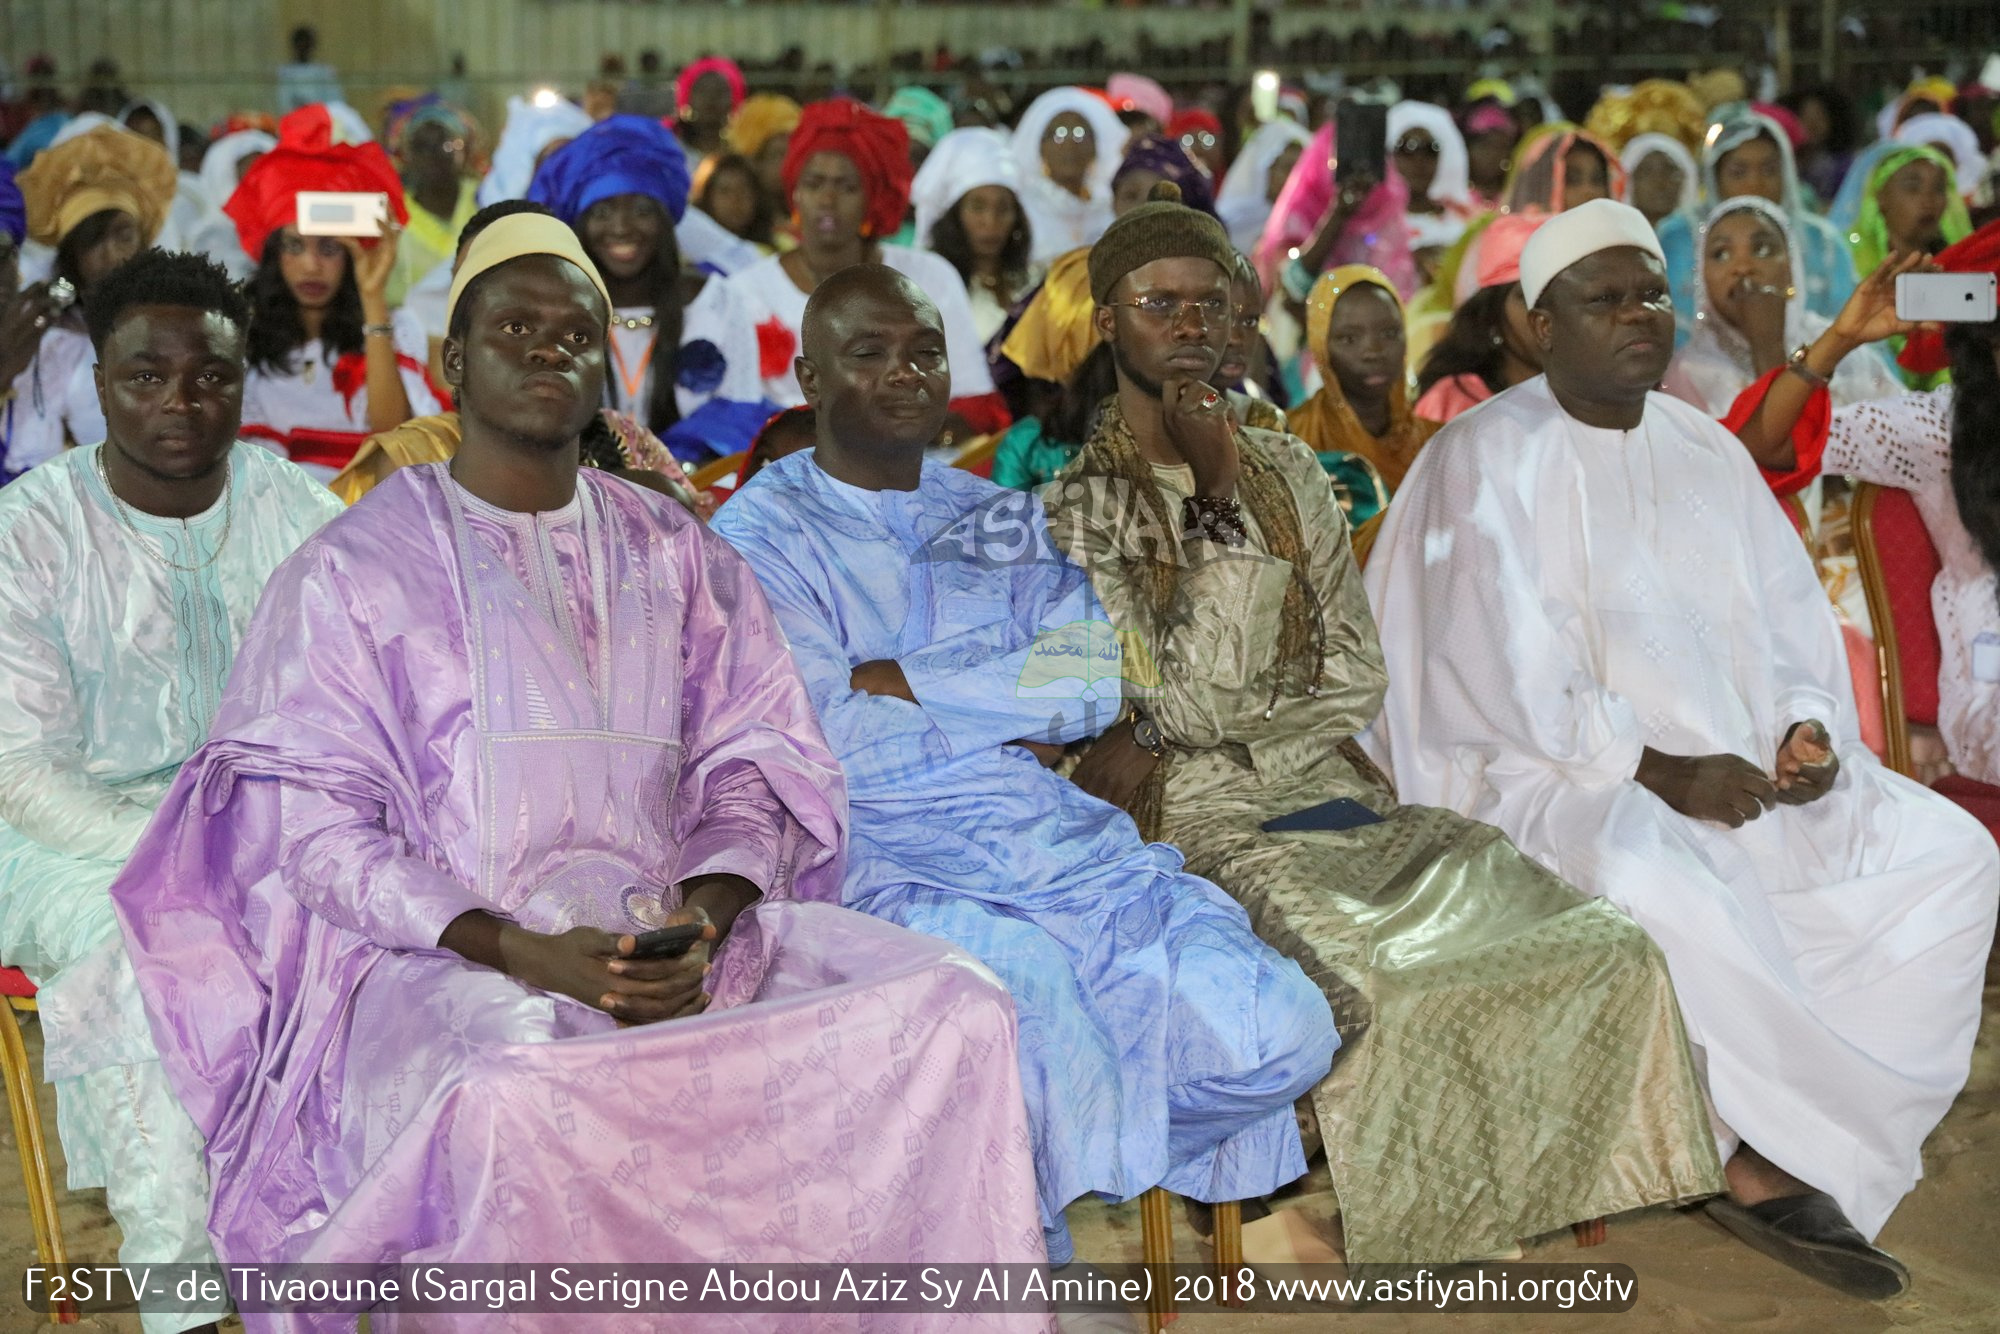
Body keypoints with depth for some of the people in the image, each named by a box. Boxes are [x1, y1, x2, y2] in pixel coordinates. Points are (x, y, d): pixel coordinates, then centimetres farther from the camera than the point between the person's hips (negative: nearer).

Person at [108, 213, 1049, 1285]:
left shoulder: (675, 556, 18)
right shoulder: (352, 571, 6)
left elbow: (750, 765, 12)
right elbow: (320, 833, -1)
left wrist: (704, 919, -10)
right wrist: (519, 952, -16)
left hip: (670, 933, 4)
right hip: (443, 952, -3)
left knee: (952, 1004, -19)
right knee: (511, 1093, -40)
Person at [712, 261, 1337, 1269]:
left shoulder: (1001, 517, 20)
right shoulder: (763, 532, 4)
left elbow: (1100, 679, 3)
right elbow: (831, 743, -10)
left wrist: (898, 681, -7)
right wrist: (1015, 705, 0)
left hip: (1057, 837, 5)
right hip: (878, 855, -5)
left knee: (1280, 1035, -15)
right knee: (1026, 977, -36)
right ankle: (1032, 1265, -8)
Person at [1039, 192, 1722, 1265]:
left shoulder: (1287, 471, 15)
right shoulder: (1079, 506, -1)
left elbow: (1354, 675, 8)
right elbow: (1189, 701, -12)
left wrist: (1164, 739, -6)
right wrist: (1218, 496, -13)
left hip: (1330, 789, 5)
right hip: (1191, 823, -5)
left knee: (1603, 949, -15)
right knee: (1370, 986, -34)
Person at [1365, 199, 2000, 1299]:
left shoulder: (1708, 452, 15)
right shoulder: (1485, 459, -5)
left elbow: (1789, 618, 13)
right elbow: (1509, 671, -14)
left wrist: (1807, 727, -8)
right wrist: (1655, 770, -21)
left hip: (1740, 767, 7)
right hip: (1554, 773, -6)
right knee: (1663, 879, -38)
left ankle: (1775, 1160, -16)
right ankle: (1839, 1141, -17)